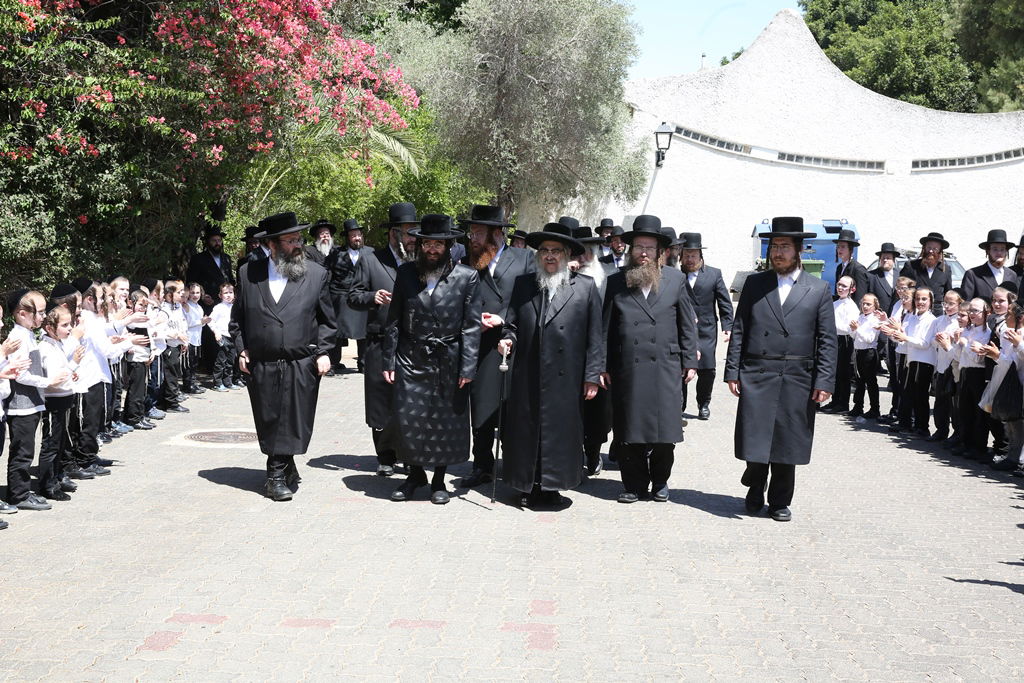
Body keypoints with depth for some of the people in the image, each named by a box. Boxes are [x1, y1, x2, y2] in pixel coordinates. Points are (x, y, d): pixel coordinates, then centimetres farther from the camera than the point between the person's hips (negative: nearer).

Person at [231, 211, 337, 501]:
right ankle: (287, 472, 21)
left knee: (293, 422, -2)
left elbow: (327, 319, 9)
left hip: (301, 365, -1)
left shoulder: (316, 274, 3)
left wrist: (323, 352, 0)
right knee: (268, 423, 6)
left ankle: (277, 475, 11)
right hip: (261, 366, 1)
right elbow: (237, 317, 14)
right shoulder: (249, 273, 6)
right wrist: (241, 349, 4)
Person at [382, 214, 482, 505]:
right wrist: (389, 361, 3)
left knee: (445, 422, 5)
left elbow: (471, 326, -3)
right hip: (411, 360, 2)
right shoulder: (406, 273, 5)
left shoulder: (466, 277, -2)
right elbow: (394, 320, 7)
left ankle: (439, 480, 22)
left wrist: (467, 368, -8)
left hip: (448, 363, -1)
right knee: (408, 420, 2)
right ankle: (415, 474, 22)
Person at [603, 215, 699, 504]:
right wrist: (604, 366, 3)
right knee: (629, 430, 3)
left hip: (665, 368, 0)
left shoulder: (675, 280, 9)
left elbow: (687, 325, 11)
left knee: (664, 430, 1)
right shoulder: (616, 282, 7)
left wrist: (690, 362, 6)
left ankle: (660, 482, 19)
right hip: (626, 369, 0)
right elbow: (606, 327, 7)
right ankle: (635, 485, 16)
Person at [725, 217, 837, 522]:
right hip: (756, 377, 0)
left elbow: (827, 340, 3)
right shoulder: (754, 283, 9)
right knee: (755, 440, -1)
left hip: (797, 380, 0)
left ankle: (780, 502, 21)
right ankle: (754, 493, 24)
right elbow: (738, 330, 7)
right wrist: (732, 371, 1)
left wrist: (824, 382, -5)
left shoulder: (819, 290, 6)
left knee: (787, 442, 6)